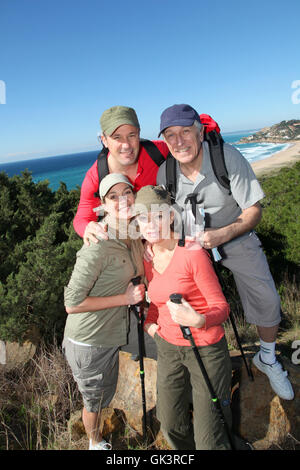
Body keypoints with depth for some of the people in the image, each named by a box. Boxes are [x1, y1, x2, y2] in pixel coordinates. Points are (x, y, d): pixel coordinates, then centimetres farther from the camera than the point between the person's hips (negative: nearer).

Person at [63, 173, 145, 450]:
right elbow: (72, 303, -27)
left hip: (111, 337, 7)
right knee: (94, 401, 20)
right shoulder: (98, 247, -28)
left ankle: (98, 437, 58)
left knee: (105, 394, 30)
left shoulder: (132, 238, -2)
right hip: (88, 342, -7)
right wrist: (125, 298, -23)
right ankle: (96, 443, 50)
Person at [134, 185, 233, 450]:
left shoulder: (192, 254, -21)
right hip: (168, 346, 6)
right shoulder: (146, 256, -1)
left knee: (209, 439, 3)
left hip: (205, 348, -6)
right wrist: (149, 321, 0)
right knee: (170, 423, 21)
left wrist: (199, 320, -36)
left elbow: (221, 307, -17)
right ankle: (183, 450, 52)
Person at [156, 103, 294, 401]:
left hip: (235, 235, -1)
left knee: (266, 300, -5)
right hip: (192, 241, 2)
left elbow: (253, 211, -20)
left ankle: (267, 359, 26)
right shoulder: (165, 172, -17)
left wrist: (224, 234, -37)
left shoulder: (228, 157, -25)